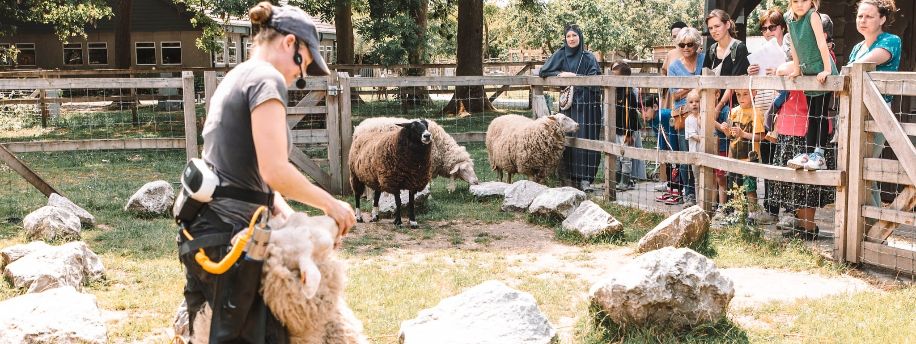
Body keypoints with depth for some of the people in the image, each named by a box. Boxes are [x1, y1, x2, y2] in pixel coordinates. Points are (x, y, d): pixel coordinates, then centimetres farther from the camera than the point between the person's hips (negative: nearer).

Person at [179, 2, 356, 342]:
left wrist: (286, 214, 9)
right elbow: (275, 171, -20)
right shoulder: (267, 79, -11)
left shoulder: (234, 79, 19)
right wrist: (331, 204, -7)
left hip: (212, 226, 9)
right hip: (231, 232, -9)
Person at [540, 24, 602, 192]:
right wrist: (559, 74, -7)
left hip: (587, 104, -1)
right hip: (568, 104, 1)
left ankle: (585, 178, -6)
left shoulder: (589, 57, 6)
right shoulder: (561, 55, 10)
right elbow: (543, 71, 8)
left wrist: (573, 76, -11)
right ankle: (569, 176, 3)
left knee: (586, 139, -7)